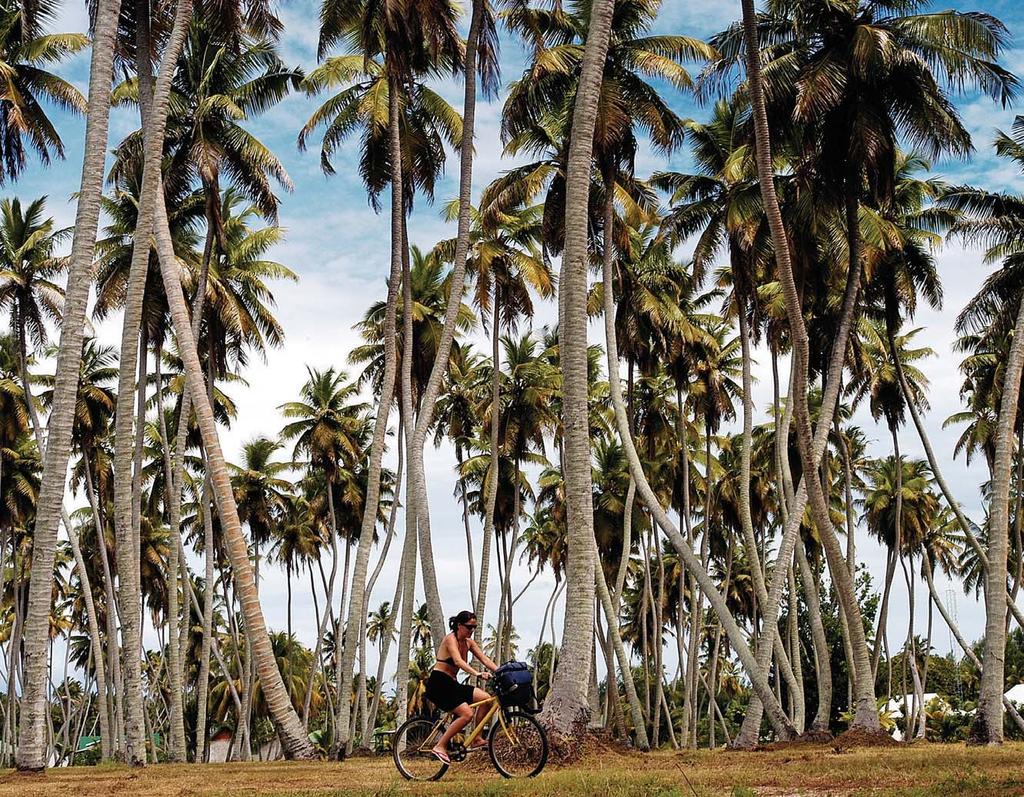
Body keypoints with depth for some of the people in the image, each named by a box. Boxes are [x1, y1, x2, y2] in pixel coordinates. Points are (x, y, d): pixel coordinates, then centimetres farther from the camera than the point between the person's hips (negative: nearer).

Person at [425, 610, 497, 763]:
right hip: (438, 683, -8)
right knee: (467, 714, -22)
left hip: (451, 684, 8)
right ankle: (440, 747, -15)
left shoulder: (468, 642, 10)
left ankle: (476, 740, 1)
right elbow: (458, 661, -31)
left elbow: (485, 659, 3)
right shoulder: (450, 639, -14)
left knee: (486, 698, -6)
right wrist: (478, 674, -44)